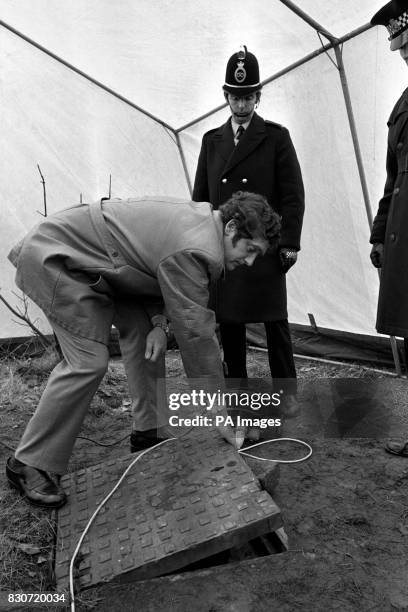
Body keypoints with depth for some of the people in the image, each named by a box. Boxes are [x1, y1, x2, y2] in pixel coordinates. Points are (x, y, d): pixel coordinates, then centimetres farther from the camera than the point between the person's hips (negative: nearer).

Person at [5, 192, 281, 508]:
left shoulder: (199, 219, 3)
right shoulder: (195, 250, -28)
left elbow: (157, 277, 13)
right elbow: (196, 332, -26)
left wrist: (159, 322, -6)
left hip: (90, 259, 10)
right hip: (54, 259, -10)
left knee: (142, 330, 4)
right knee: (89, 362, -16)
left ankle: (148, 432, 14)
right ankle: (29, 464, -1)